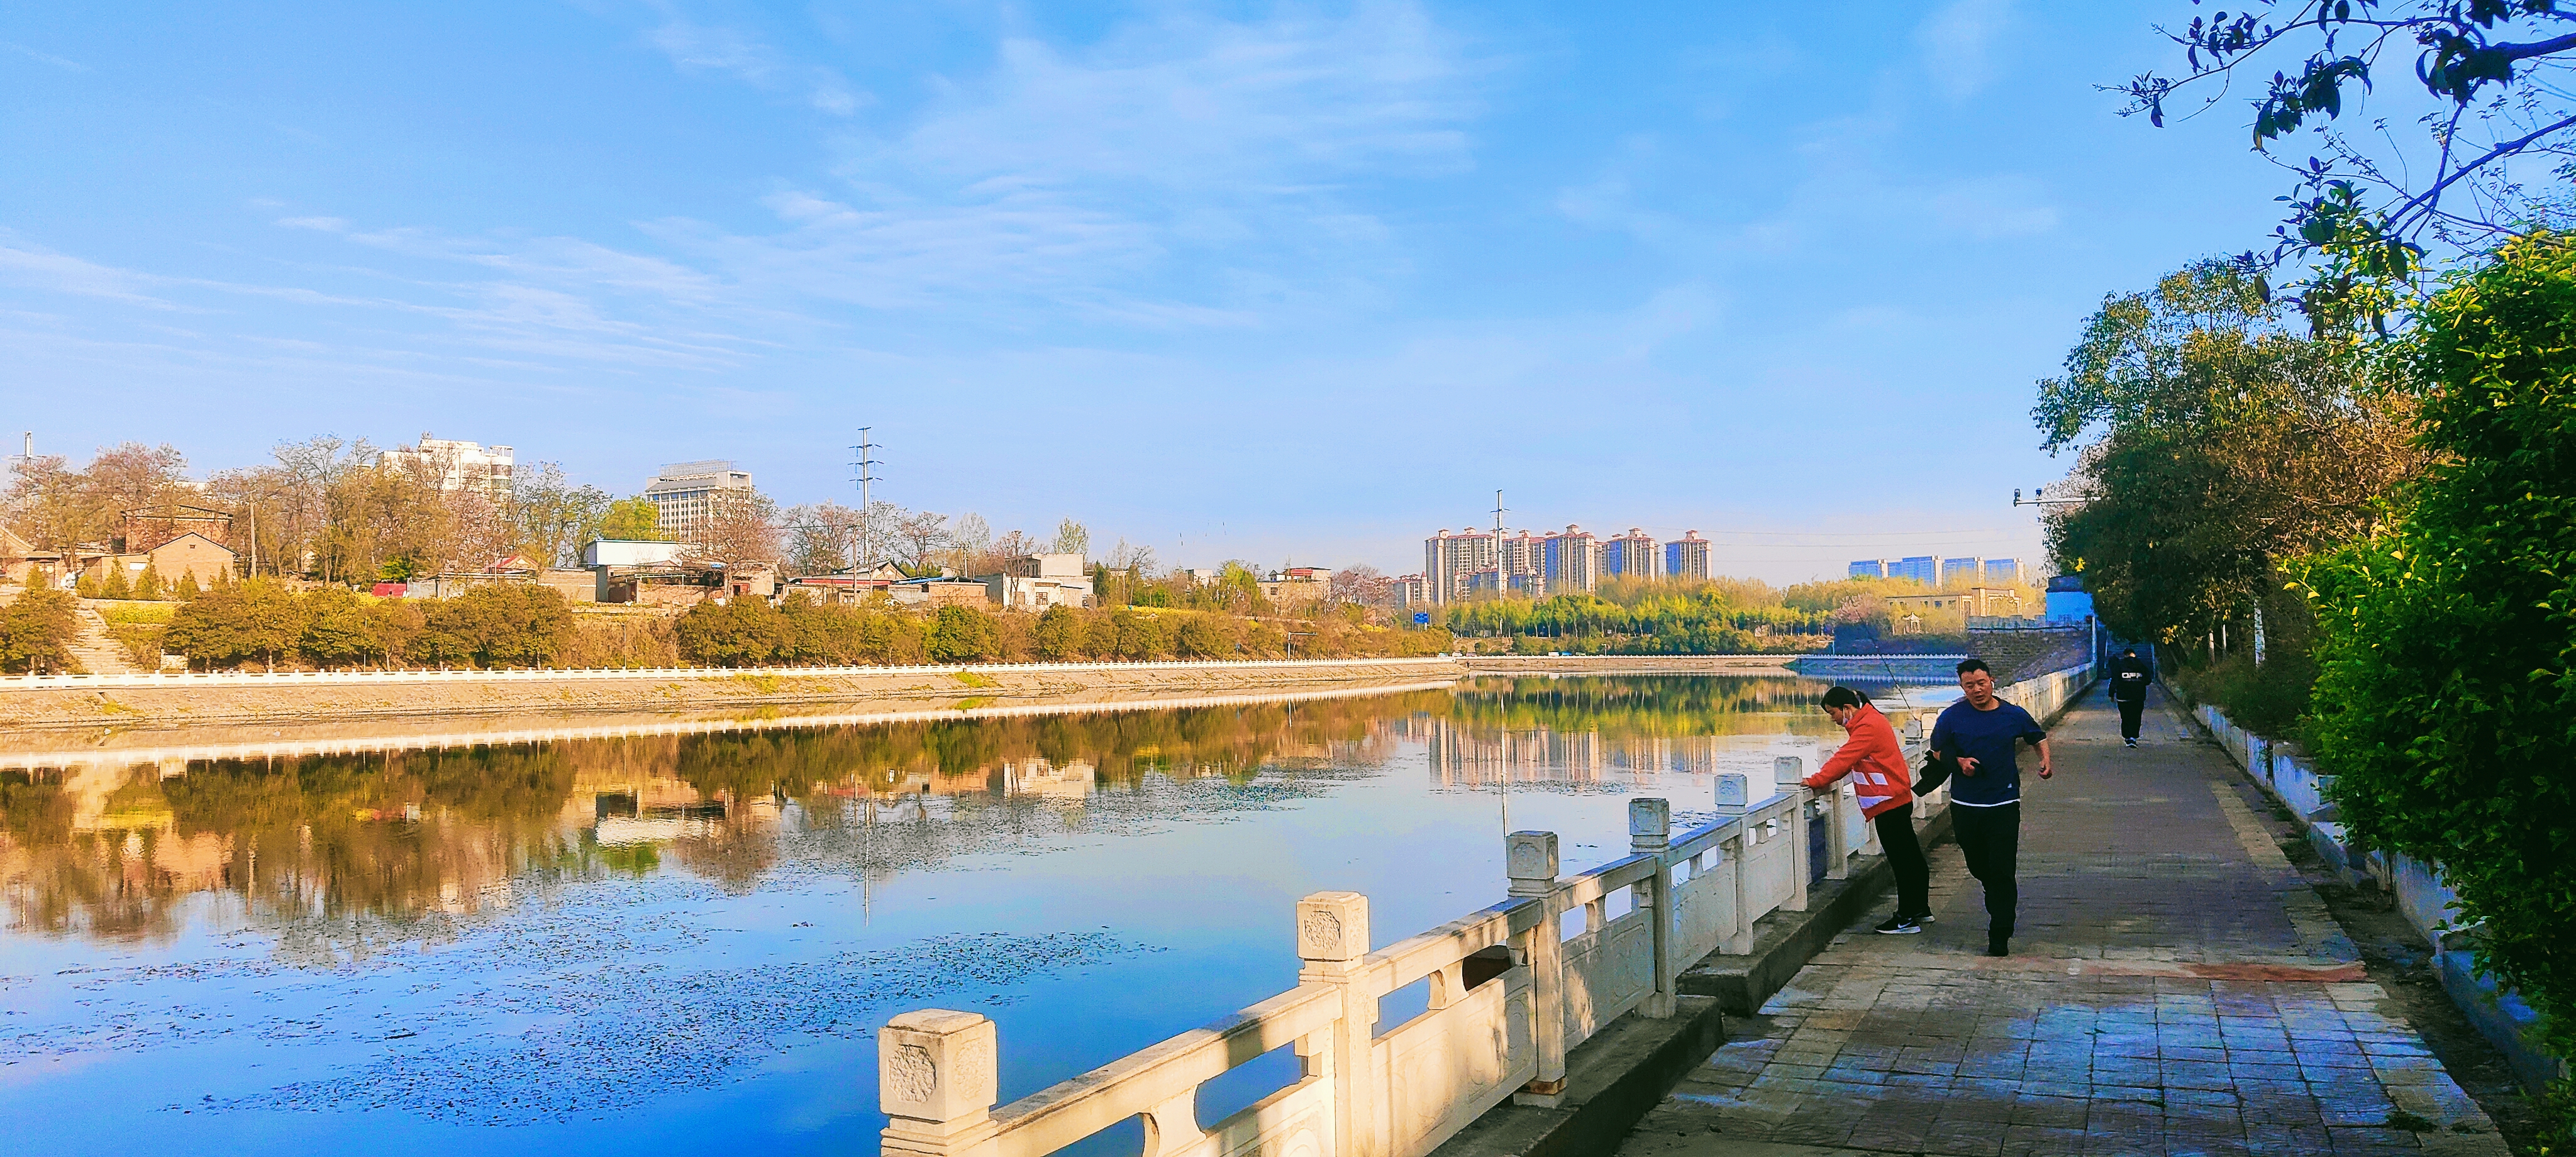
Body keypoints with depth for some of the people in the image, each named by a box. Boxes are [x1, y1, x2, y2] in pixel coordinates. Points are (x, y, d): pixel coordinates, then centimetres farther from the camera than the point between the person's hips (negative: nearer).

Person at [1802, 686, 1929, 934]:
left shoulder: (1867, 727, -19)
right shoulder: (1870, 721, 14)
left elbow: (1844, 759, -23)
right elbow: (1849, 759, 14)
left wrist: (1816, 781, -19)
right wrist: (1823, 779, 3)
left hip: (1889, 802, -11)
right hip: (1898, 800, 11)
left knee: (1902, 860, -4)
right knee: (1910, 857, 18)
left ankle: (1907, 918, 1)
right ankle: (1920, 909, 30)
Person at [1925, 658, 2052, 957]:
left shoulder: (2014, 716, 0)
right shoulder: (1952, 716, -4)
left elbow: (2038, 737, 19)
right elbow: (1937, 752, 8)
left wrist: (2045, 760, 1)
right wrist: (1959, 762, -11)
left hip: (2004, 805, -1)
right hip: (1965, 806, 1)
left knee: (2002, 872, -6)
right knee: (1978, 866, 15)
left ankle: (1999, 937, 1)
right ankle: (2000, 902, 46)